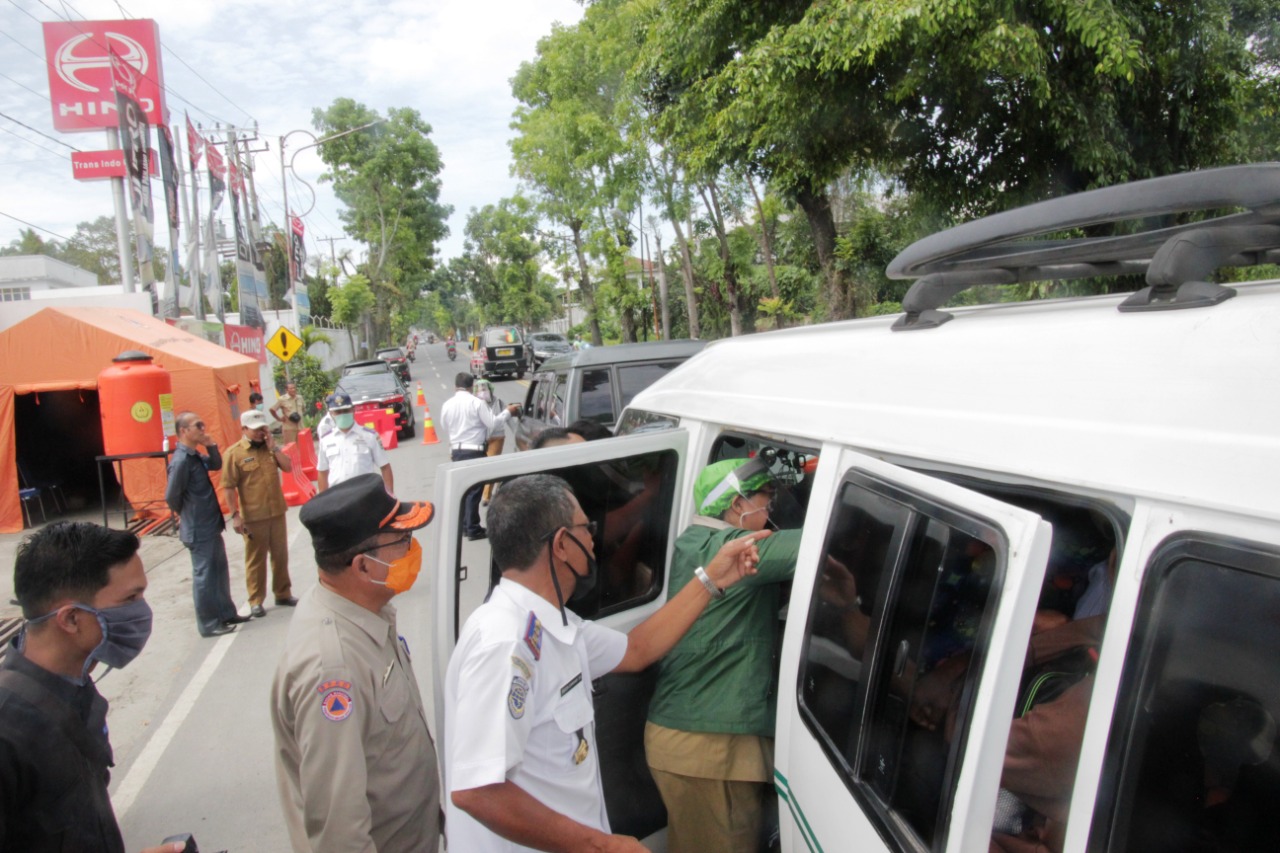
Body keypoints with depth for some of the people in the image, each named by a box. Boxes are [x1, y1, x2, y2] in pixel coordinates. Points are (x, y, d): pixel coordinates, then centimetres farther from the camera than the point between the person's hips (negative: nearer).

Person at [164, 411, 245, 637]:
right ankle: (208, 624, 13)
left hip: (211, 527, 9)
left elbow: (216, 465, 21)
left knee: (220, 571, 19)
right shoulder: (181, 460, -22)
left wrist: (212, 447, 2)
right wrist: (186, 515, -5)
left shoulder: (195, 456, 6)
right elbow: (171, 497, -24)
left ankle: (226, 613, 32)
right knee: (205, 576, 2)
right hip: (199, 532, -9)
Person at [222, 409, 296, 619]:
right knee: (255, 559, 5)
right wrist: (235, 515, -15)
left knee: (280, 555, 13)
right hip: (253, 517, -5)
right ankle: (256, 601, 15)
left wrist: (273, 447, -9)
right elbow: (228, 487, -11)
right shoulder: (234, 453, -9)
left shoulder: (270, 448, 8)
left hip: (277, 513, 5)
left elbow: (288, 467, -1)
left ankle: (283, 594, 26)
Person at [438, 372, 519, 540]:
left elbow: (445, 427, 14)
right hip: (474, 451, -6)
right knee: (473, 490, -1)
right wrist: (508, 412, 5)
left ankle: (464, 525, 23)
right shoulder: (476, 402, -13)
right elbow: (493, 424, -10)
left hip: (456, 451, 6)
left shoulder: (447, 405, 3)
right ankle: (472, 529, 2)